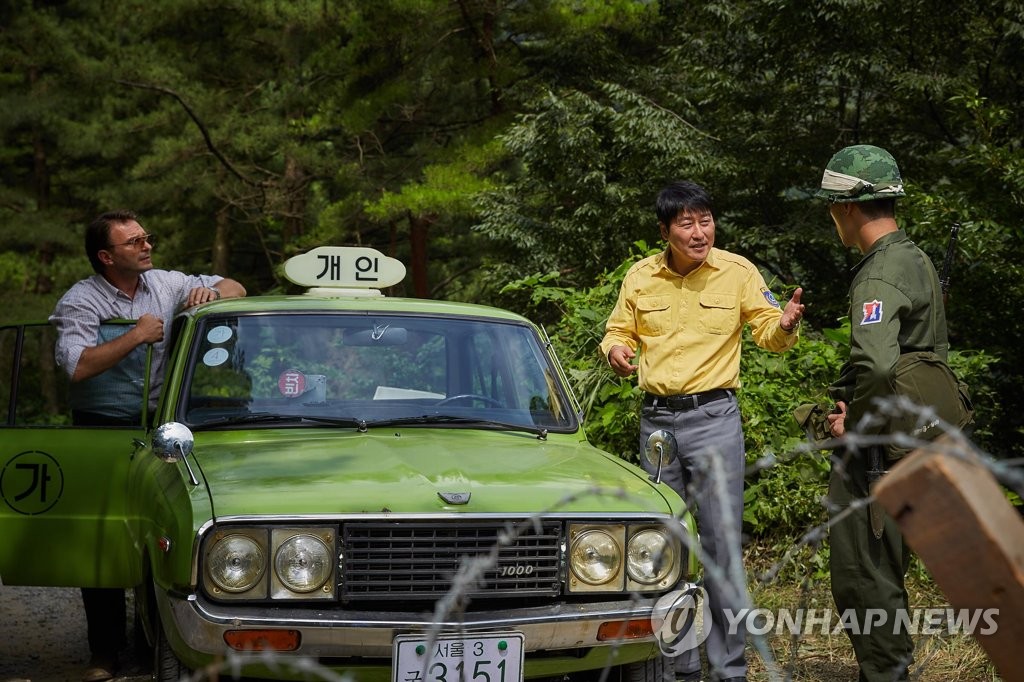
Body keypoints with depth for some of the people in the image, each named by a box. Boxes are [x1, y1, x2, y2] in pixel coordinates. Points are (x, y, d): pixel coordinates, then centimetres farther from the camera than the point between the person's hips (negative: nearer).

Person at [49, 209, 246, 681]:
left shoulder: (166, 285, 5)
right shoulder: (80, 302, -8)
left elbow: (235, 289, 15)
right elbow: (77, 366, -25)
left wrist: (211, 292, -8)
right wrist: (137, 335, -22)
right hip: (102, 430, -3)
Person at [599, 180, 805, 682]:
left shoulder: (738, 272, -3)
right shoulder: (640, 277, 3)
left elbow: (767, 332, 4)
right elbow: (619, 332, 14)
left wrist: (784, 326, -19)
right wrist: (615, 351, -9)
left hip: (714, 417, -3)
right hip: (656, 419, 3)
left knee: (721, 544, -6)